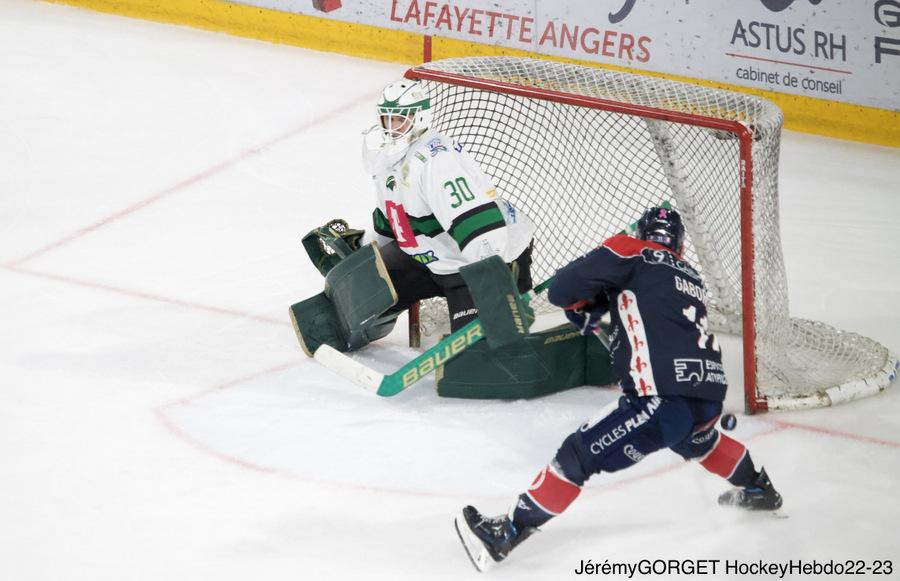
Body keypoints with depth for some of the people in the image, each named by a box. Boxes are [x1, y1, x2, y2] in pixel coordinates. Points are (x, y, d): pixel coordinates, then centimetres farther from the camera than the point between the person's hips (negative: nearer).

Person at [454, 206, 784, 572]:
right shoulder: (692, 279, 22)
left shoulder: (631, 254, 3)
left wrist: (583, 307, 21)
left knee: (579, 455, -4)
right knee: (694, 440, 41)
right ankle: (757, 489, 59)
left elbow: (561, 291, -1)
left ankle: (507, 534, -8)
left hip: (667, 401, -7)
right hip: (710, 396, 7)